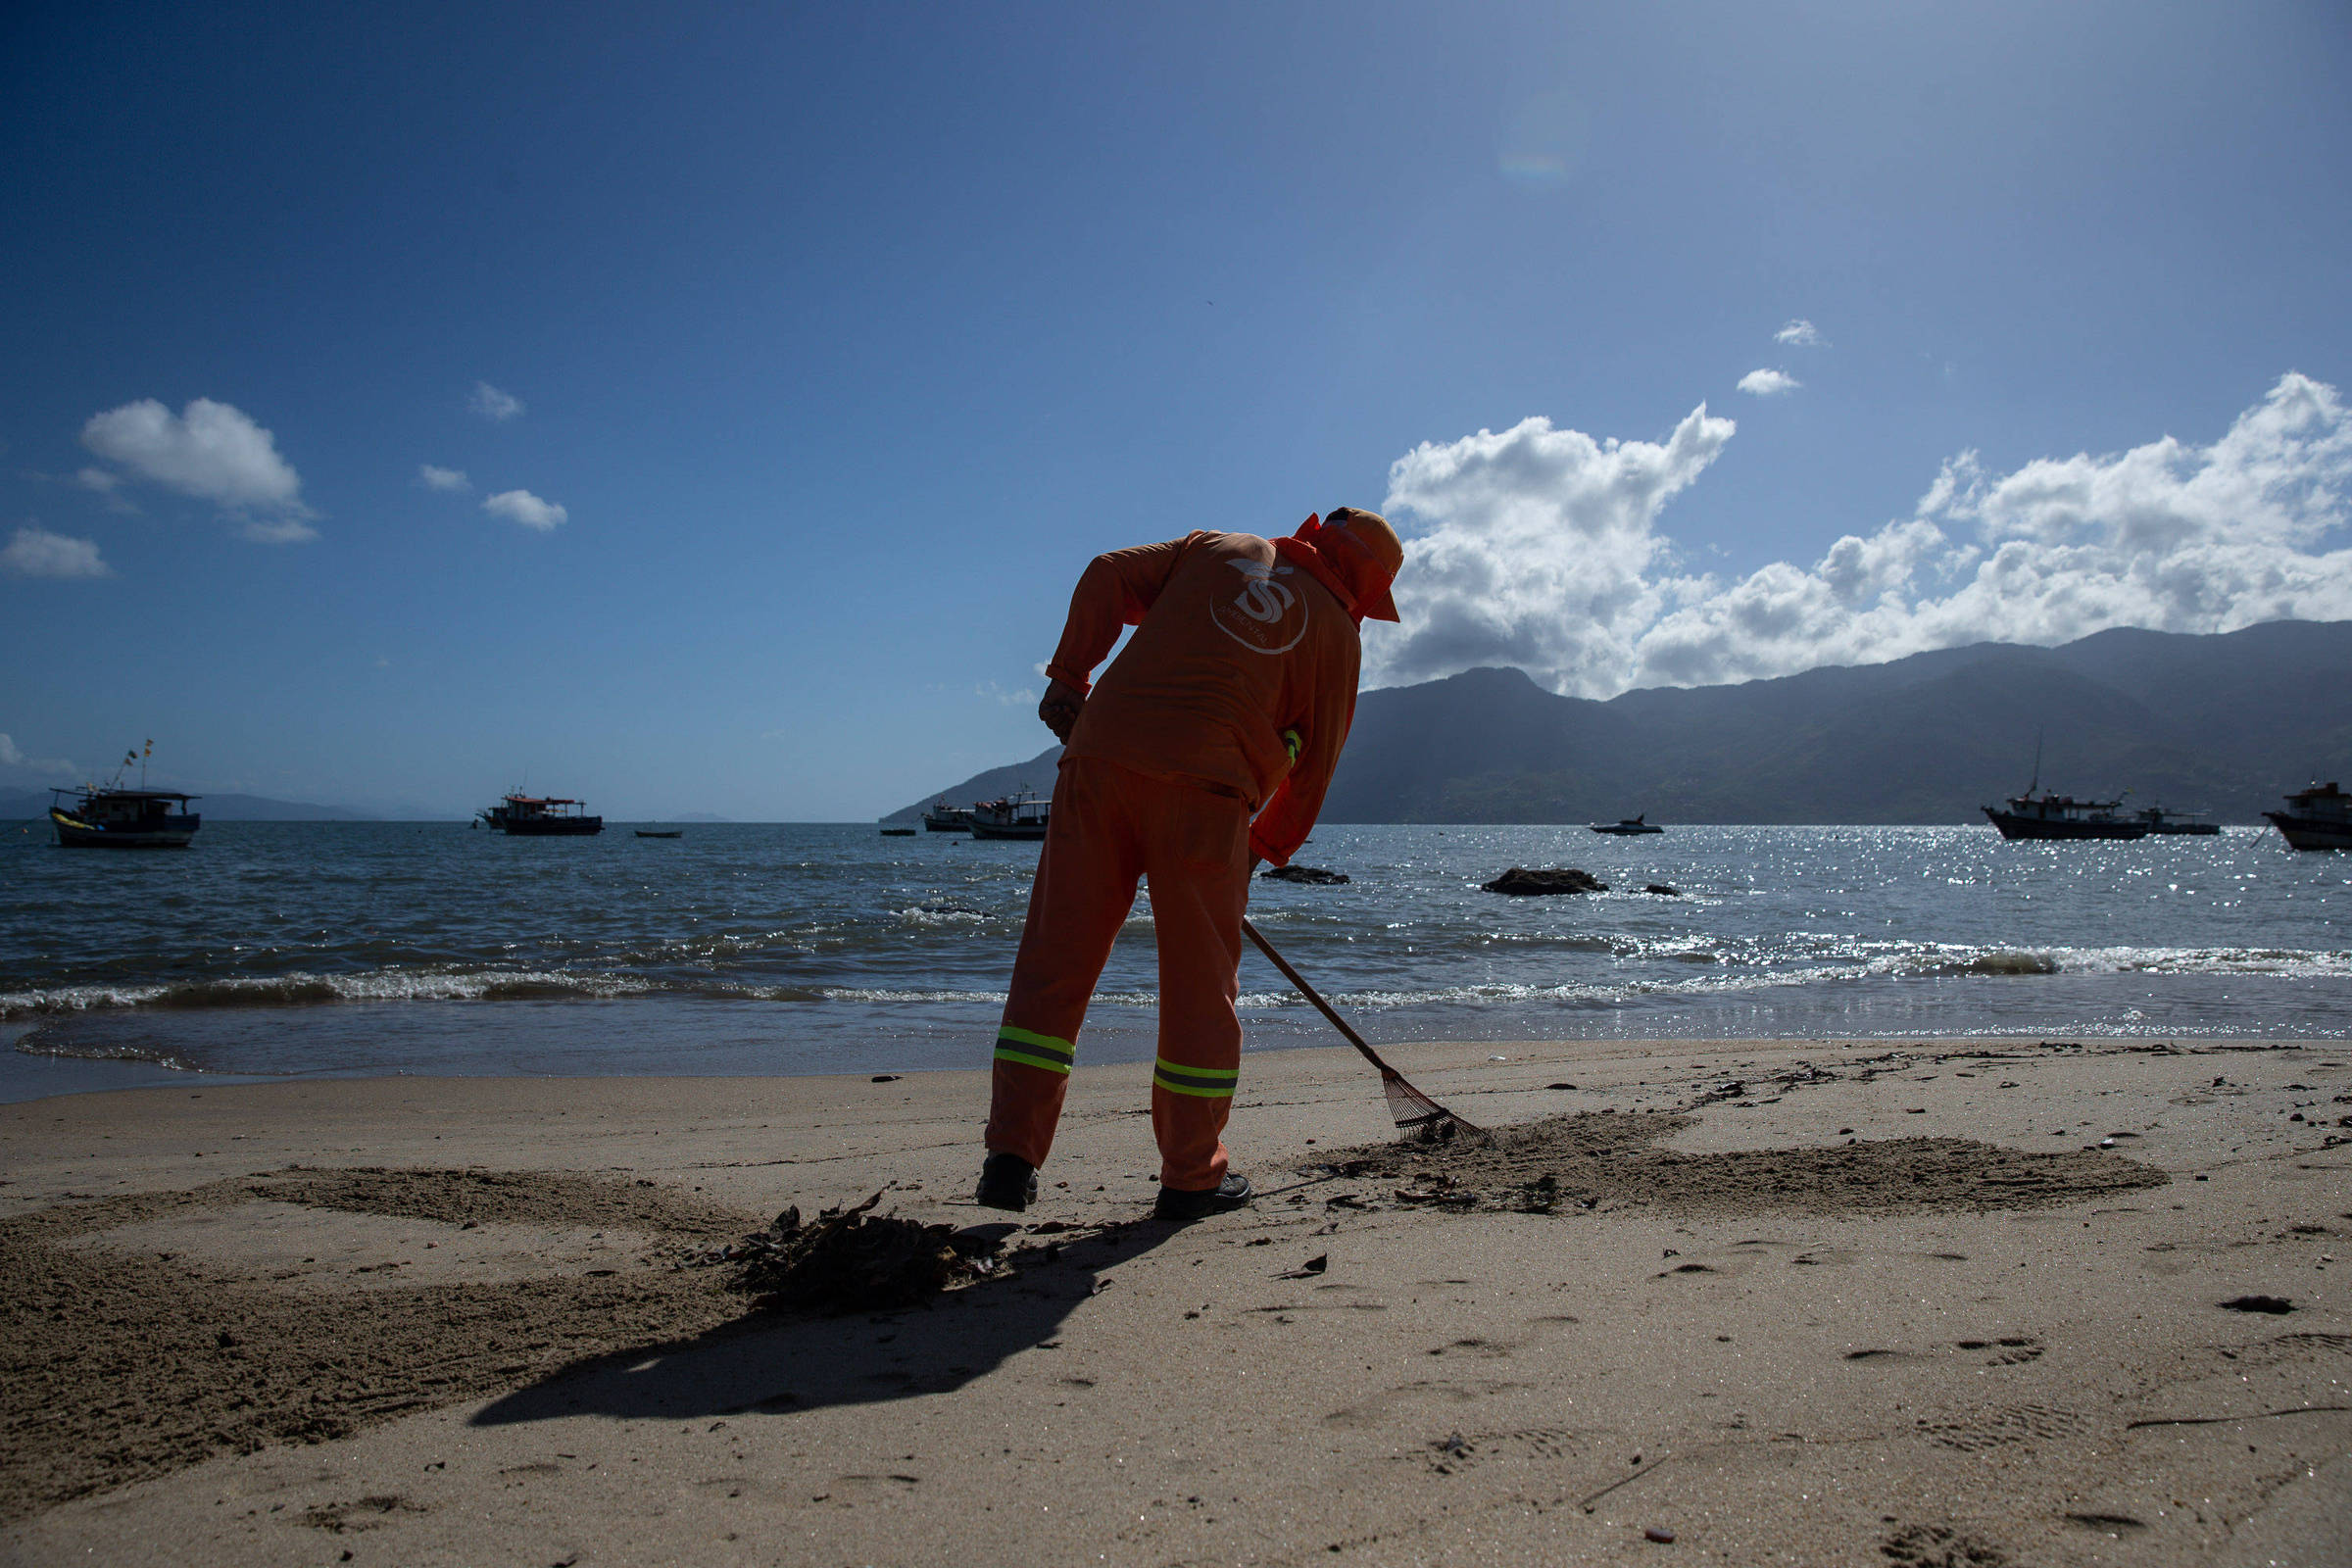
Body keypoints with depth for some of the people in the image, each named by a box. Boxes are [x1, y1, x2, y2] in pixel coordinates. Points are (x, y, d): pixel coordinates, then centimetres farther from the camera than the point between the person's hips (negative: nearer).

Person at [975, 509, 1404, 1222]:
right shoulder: (1335, 631, 14)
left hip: (1100, 757, 3)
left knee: (1055, 959, 6)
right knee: (1200, 981, 7)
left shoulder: (1216, 549, 23)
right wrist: (1268, 848, 24)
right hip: (1202, 787, -3)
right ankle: (1193, 1175, 15)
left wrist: (1069, 675, 16)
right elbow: (1315, 761, 13)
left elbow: (1110, 575, 13)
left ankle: (1013, 1153, 4)